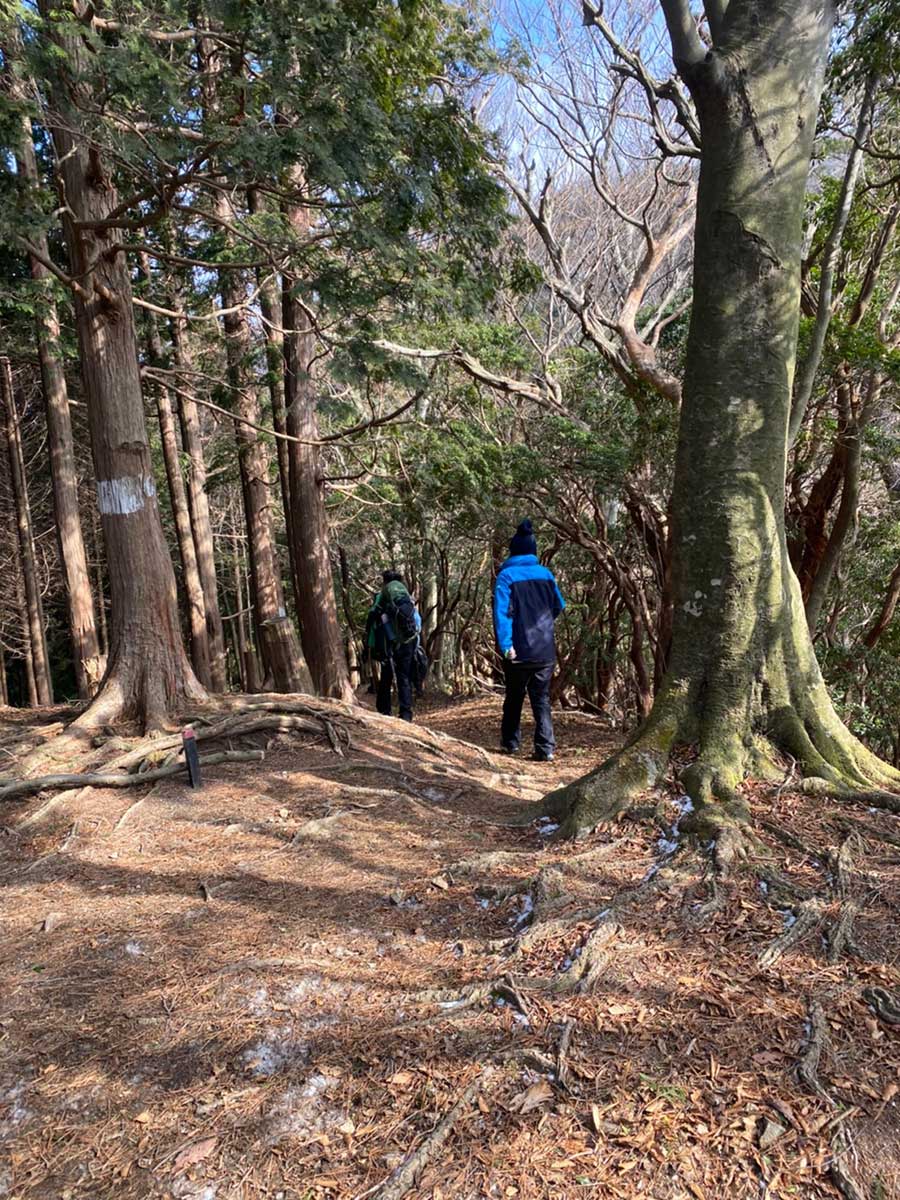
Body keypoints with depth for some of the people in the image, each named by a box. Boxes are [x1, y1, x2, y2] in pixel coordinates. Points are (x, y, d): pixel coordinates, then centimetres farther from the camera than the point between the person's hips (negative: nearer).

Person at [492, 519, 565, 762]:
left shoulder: (506, 575, -7)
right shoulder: (545, 574, 5)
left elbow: (501, 611, -17)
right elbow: (559, 606, 15)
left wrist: (505, 644, -20)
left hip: (519, 651, -2)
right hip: (545, 650, 2)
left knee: (514, 697, 15)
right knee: (542, 698, 8)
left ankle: (510, 742, 24)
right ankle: (545, 748, 0)